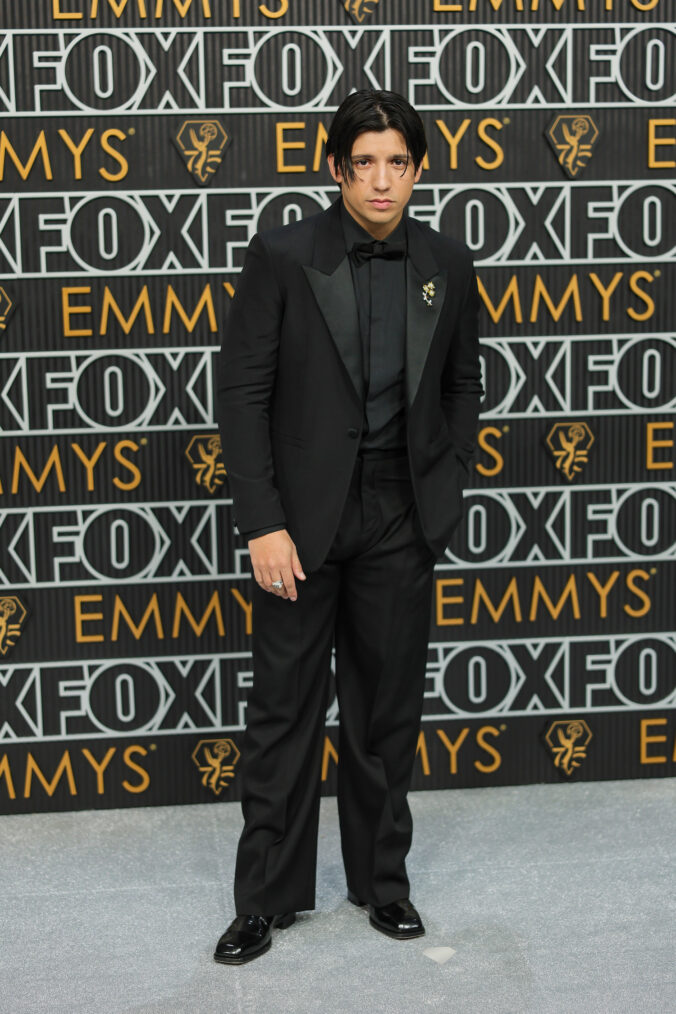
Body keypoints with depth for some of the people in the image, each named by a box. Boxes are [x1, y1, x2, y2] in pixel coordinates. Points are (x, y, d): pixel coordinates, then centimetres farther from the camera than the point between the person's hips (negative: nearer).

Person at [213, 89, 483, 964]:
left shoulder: (446, 266, 4)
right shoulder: (281, 257, -6)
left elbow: (462, 384, 16)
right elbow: (241, 393, -7)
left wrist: (444, 488, 5)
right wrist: (263, 524, -13)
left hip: (399, 519, 3)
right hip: (302, 515, -2)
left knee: (388, 709, 11)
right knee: (284, 709, 4)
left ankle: (383, 878, 28)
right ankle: (268, 893, 18)